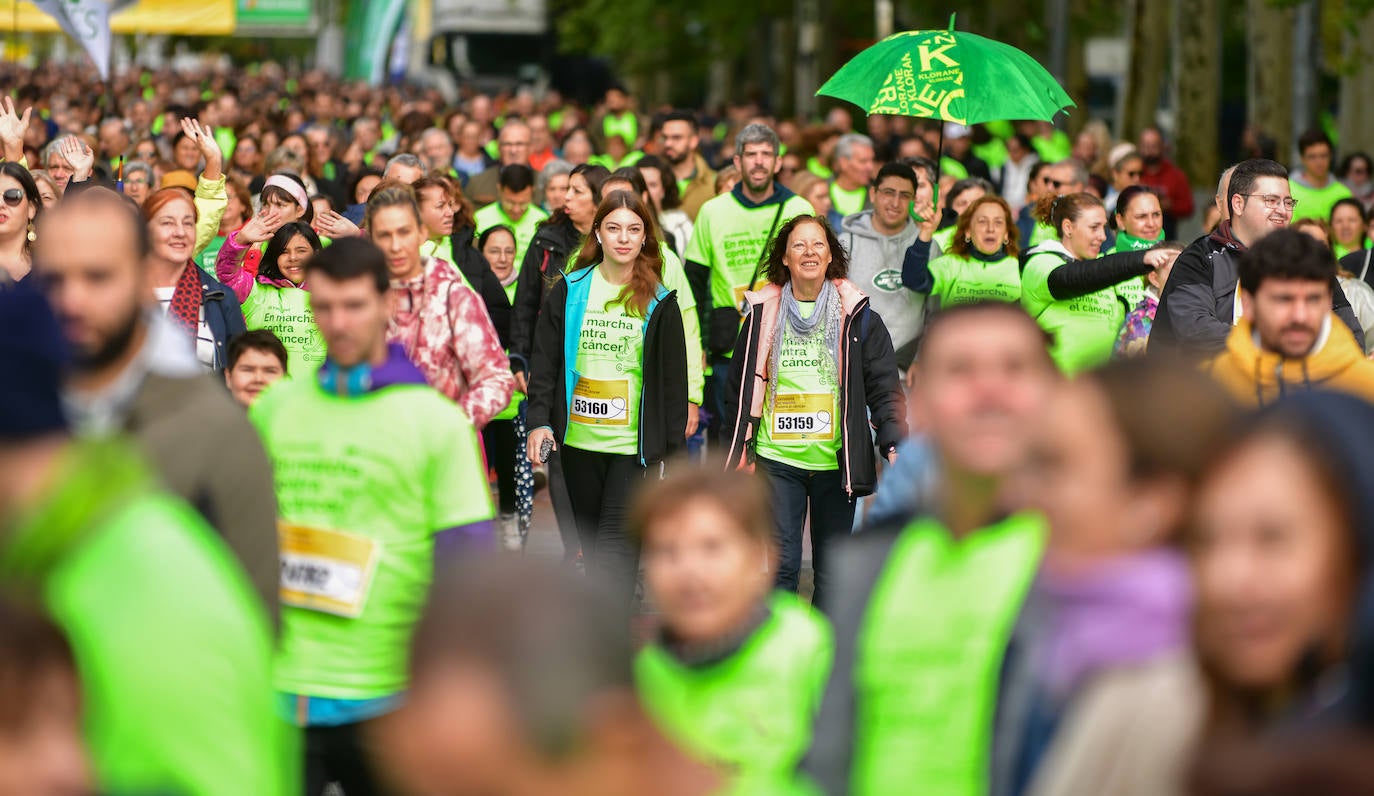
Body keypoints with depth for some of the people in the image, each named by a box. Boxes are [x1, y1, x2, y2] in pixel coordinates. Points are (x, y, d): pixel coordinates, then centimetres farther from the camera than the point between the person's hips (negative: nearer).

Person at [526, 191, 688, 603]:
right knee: (591, 544, 11)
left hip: (635, 445, -2)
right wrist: (539, 420, -6)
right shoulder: (570, 290, 5)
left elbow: (673, 379, 4)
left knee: (616, 546, -11)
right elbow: (544, 360, 5)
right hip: (578, 442, 2)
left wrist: (671, 447, 1)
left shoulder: (659, 303, 2)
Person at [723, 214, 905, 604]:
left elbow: (884, 384, 0)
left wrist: (893, 443, -13)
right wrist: (739, 449, 7)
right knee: (783, 563, -7)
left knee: (832, 569, 8)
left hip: (836, 461, 0)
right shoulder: (762, 314, 5)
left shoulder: (856, 315, 2)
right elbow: (741, 385, 11)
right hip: (777, 457, 0)